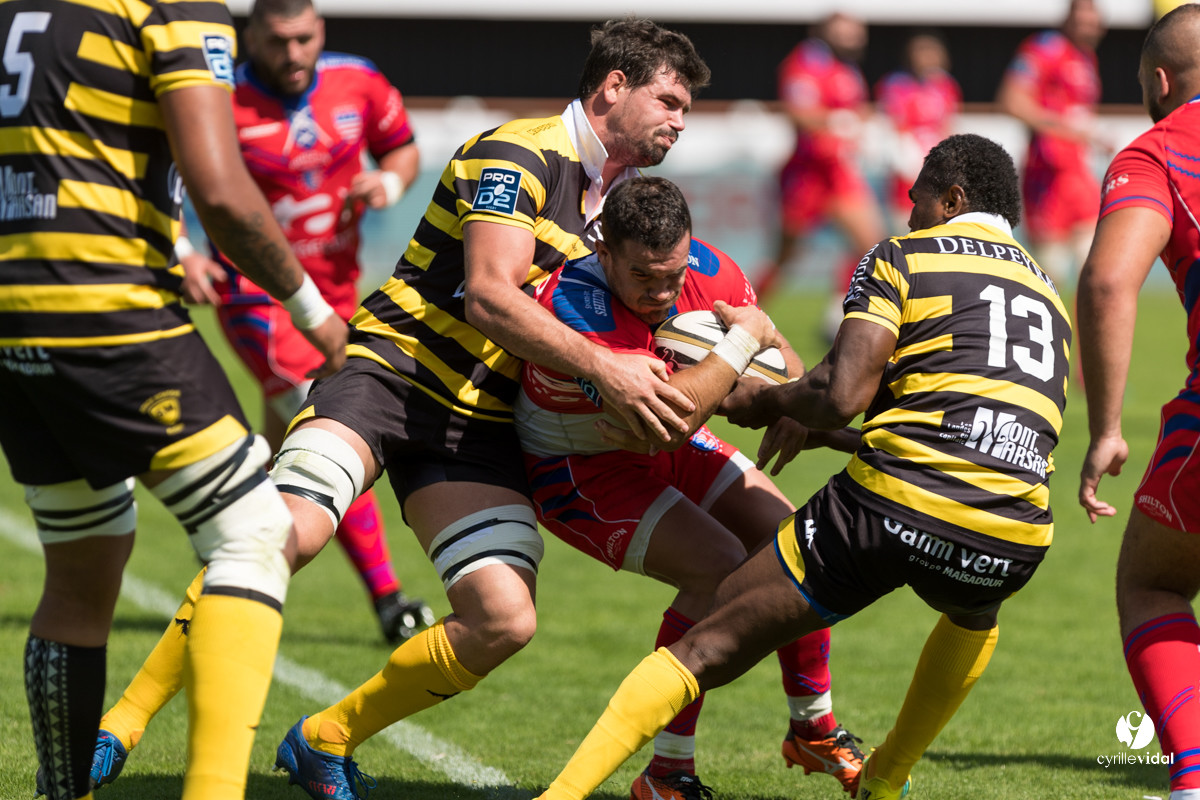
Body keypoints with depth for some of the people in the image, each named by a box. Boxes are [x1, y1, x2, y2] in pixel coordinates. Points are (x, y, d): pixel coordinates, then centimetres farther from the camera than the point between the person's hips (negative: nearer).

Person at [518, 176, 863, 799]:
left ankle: (814, 731, 25)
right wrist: (745, 336, -36)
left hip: (674, 449, 7)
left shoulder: (709, 270, -18)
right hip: (577, 471, -7)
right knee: (721, 565, -25)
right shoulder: (576, 307, -38)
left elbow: (781, 365, -2)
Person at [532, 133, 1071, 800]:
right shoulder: (1049, 295, 26)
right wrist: (821, 427, 36)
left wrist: (770, 401, 16)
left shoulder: (902, 257, 9)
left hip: (894, 505, -4)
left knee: (709, 647, 5)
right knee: (974, 618, 42)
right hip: (1014, 537, 5)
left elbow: (842, 396, -5)